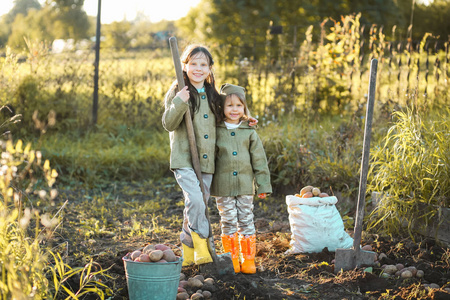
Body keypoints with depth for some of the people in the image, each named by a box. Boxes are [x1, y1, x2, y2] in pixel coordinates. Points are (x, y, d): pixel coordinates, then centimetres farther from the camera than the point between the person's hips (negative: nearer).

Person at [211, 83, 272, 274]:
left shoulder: (250, 133, 4)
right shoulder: (216, 131, 1)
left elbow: (259, 160, 7)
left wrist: (263, 185, 4)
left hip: (245, 185, 1)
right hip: (223, 186, -1)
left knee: (246, 222, 5)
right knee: (228, 223, 3)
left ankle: (248, 260, 14)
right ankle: (232, 260, 14)